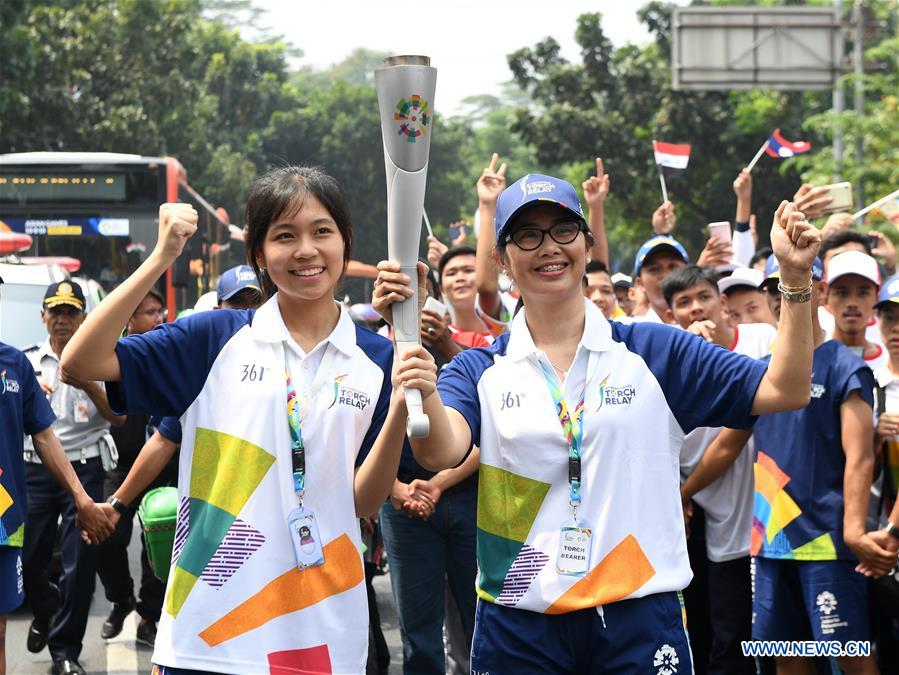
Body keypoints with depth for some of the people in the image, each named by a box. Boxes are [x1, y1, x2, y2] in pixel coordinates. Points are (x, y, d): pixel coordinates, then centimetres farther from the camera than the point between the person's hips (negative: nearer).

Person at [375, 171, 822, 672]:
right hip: (519, 627, 0)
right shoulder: (480, 370, 5)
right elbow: (439, 452, -15)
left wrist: (796, 280, -9)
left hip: (641, 621, 0)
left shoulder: (654, 352, 5)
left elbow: (783, 391, 1)